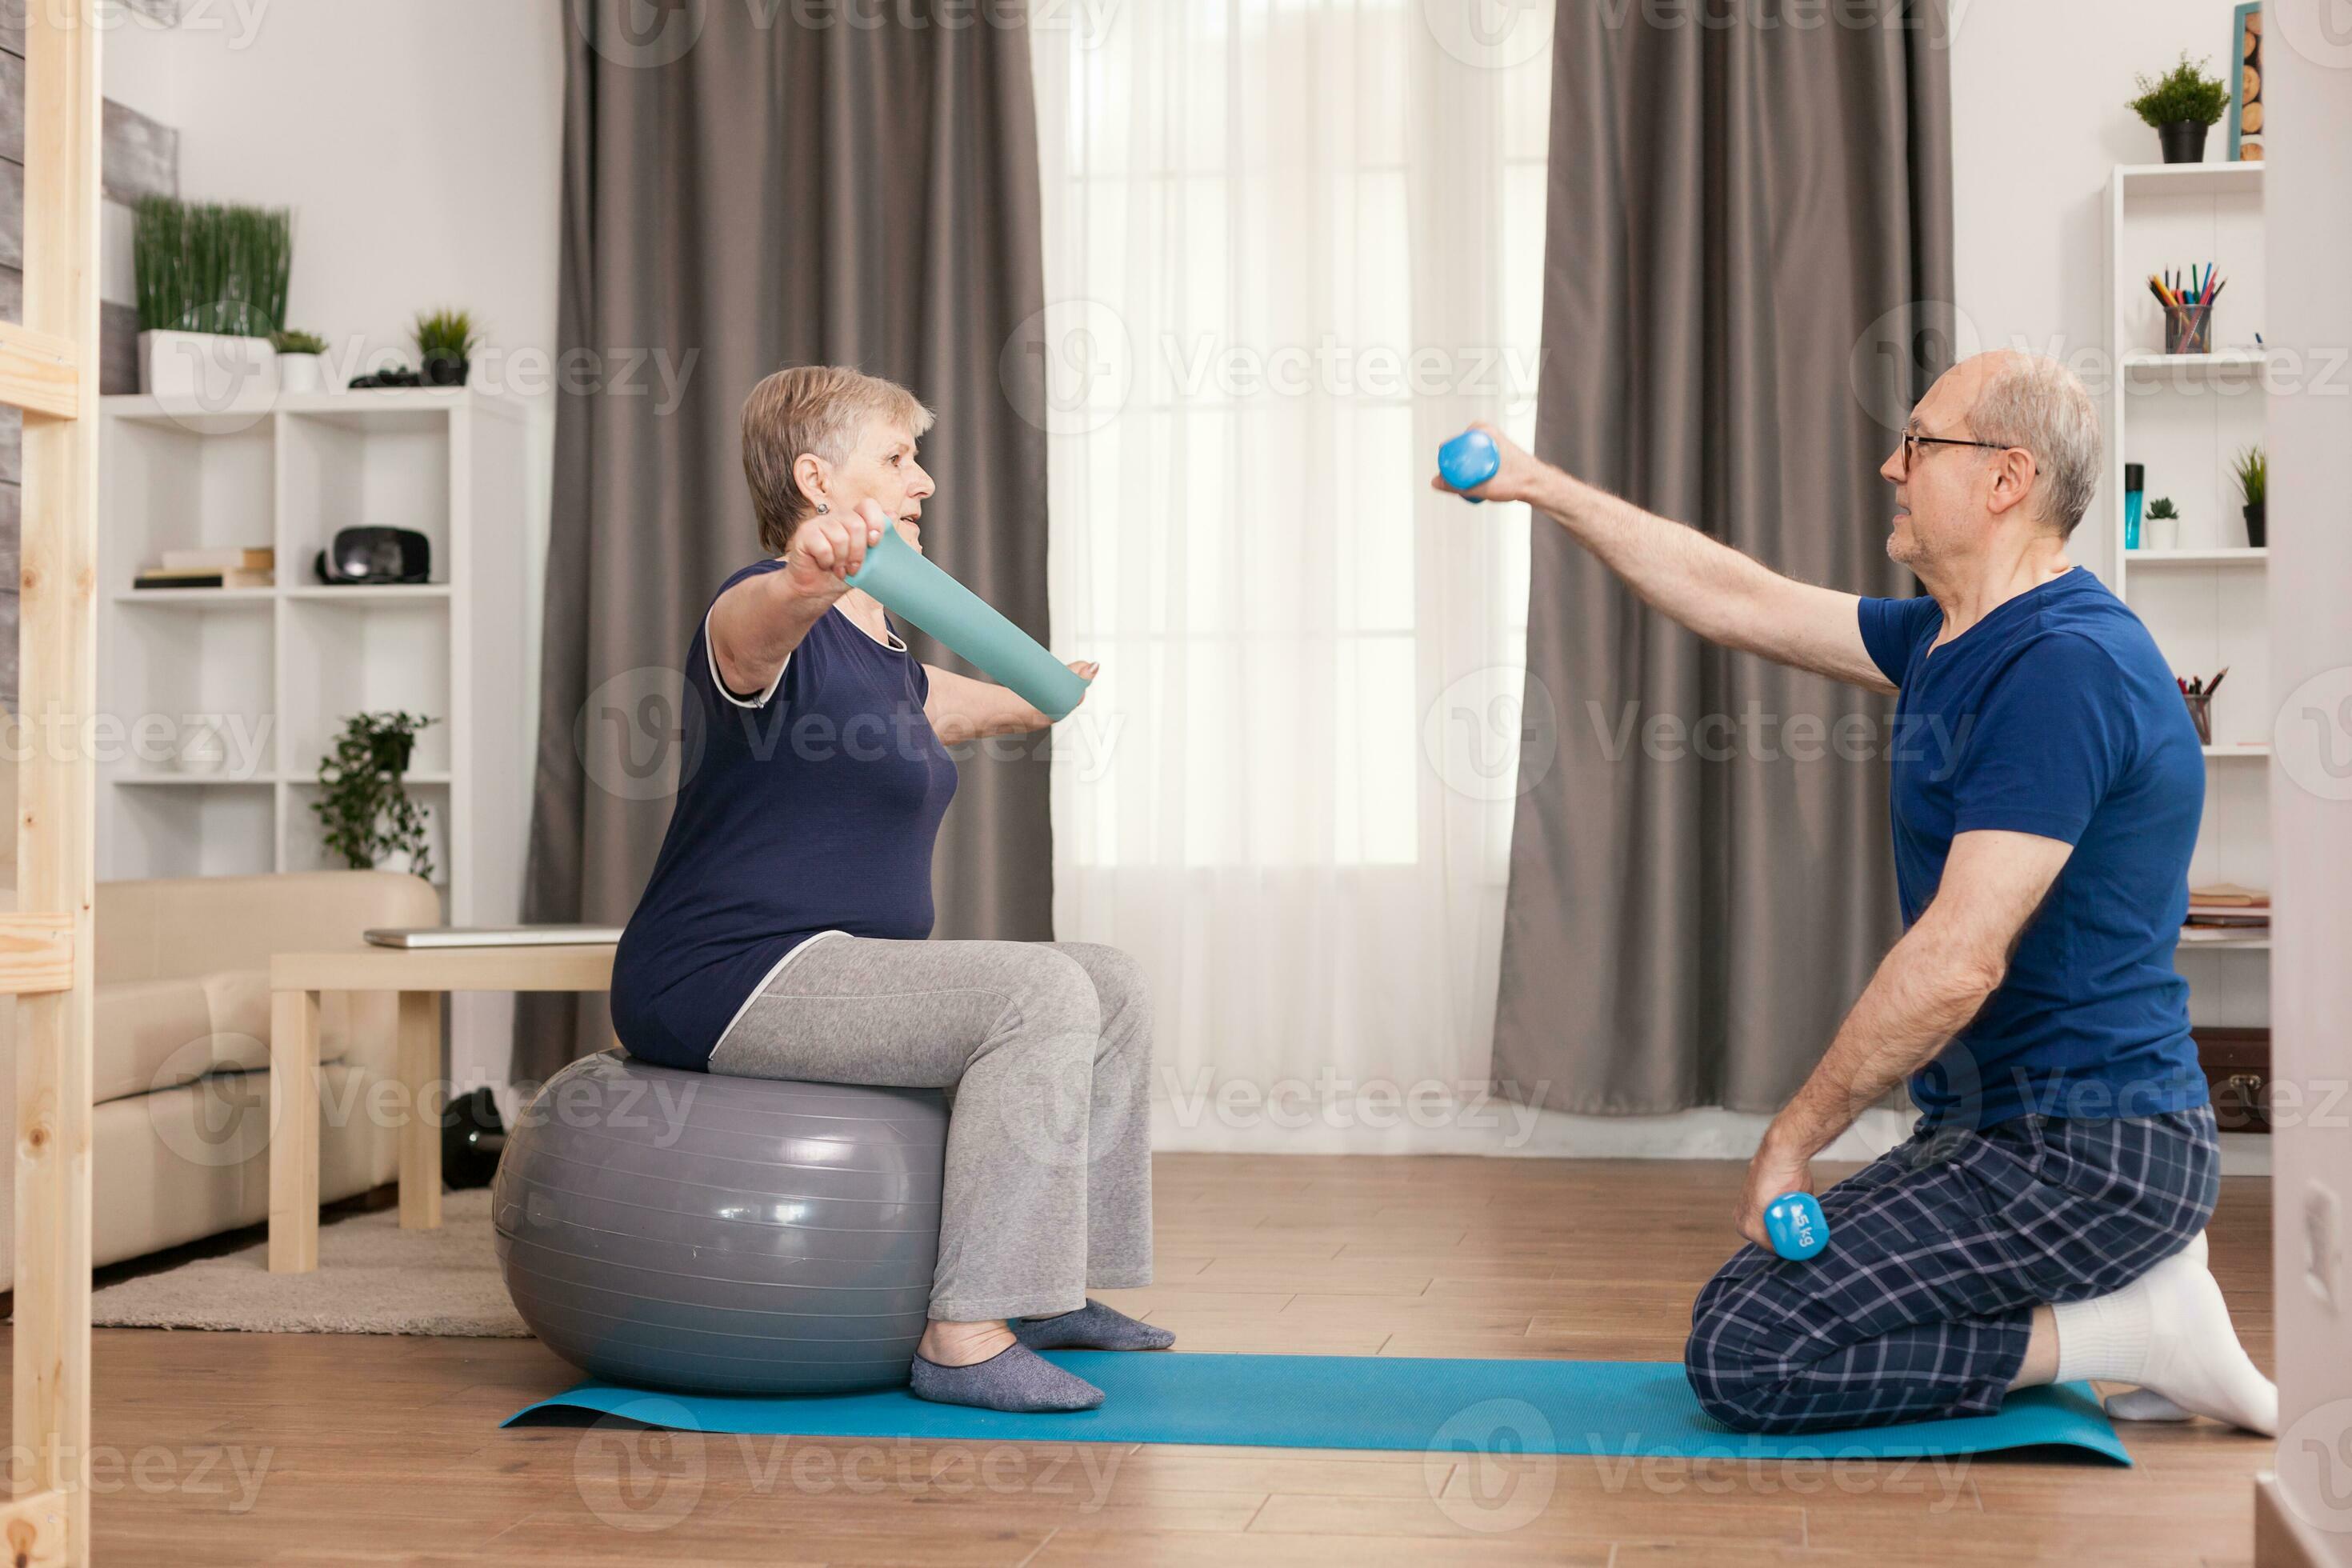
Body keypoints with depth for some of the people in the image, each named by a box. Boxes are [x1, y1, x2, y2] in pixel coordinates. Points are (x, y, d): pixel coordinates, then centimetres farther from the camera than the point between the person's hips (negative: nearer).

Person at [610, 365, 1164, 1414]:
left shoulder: (882, 652, 16)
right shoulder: (784, 626, -14)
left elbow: (940, 703, 40)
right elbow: (751, 625, -41)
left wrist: (1042, 697, 59)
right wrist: (806, 578, -65)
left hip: (824, 973, 10)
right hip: (725, 981, -10)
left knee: (1112, 985, 11)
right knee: (1042, 993, -24)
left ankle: (1054, 1290, 17)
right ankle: (967, 1338, -23)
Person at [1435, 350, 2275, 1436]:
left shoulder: (2063, 665, -21)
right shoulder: (1952, 644, 10)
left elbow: (1958, 961, -25)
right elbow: (1740, 603, 19)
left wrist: (1792, 1140, -16)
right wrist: (1541, 487, 21)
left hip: (2084, 1150, -10)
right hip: (2005, 1129, 10)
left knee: (1745, 1356, -15)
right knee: (1746, 1298, 14)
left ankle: (2135, 1330, -5)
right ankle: (2125, 1284, 12)